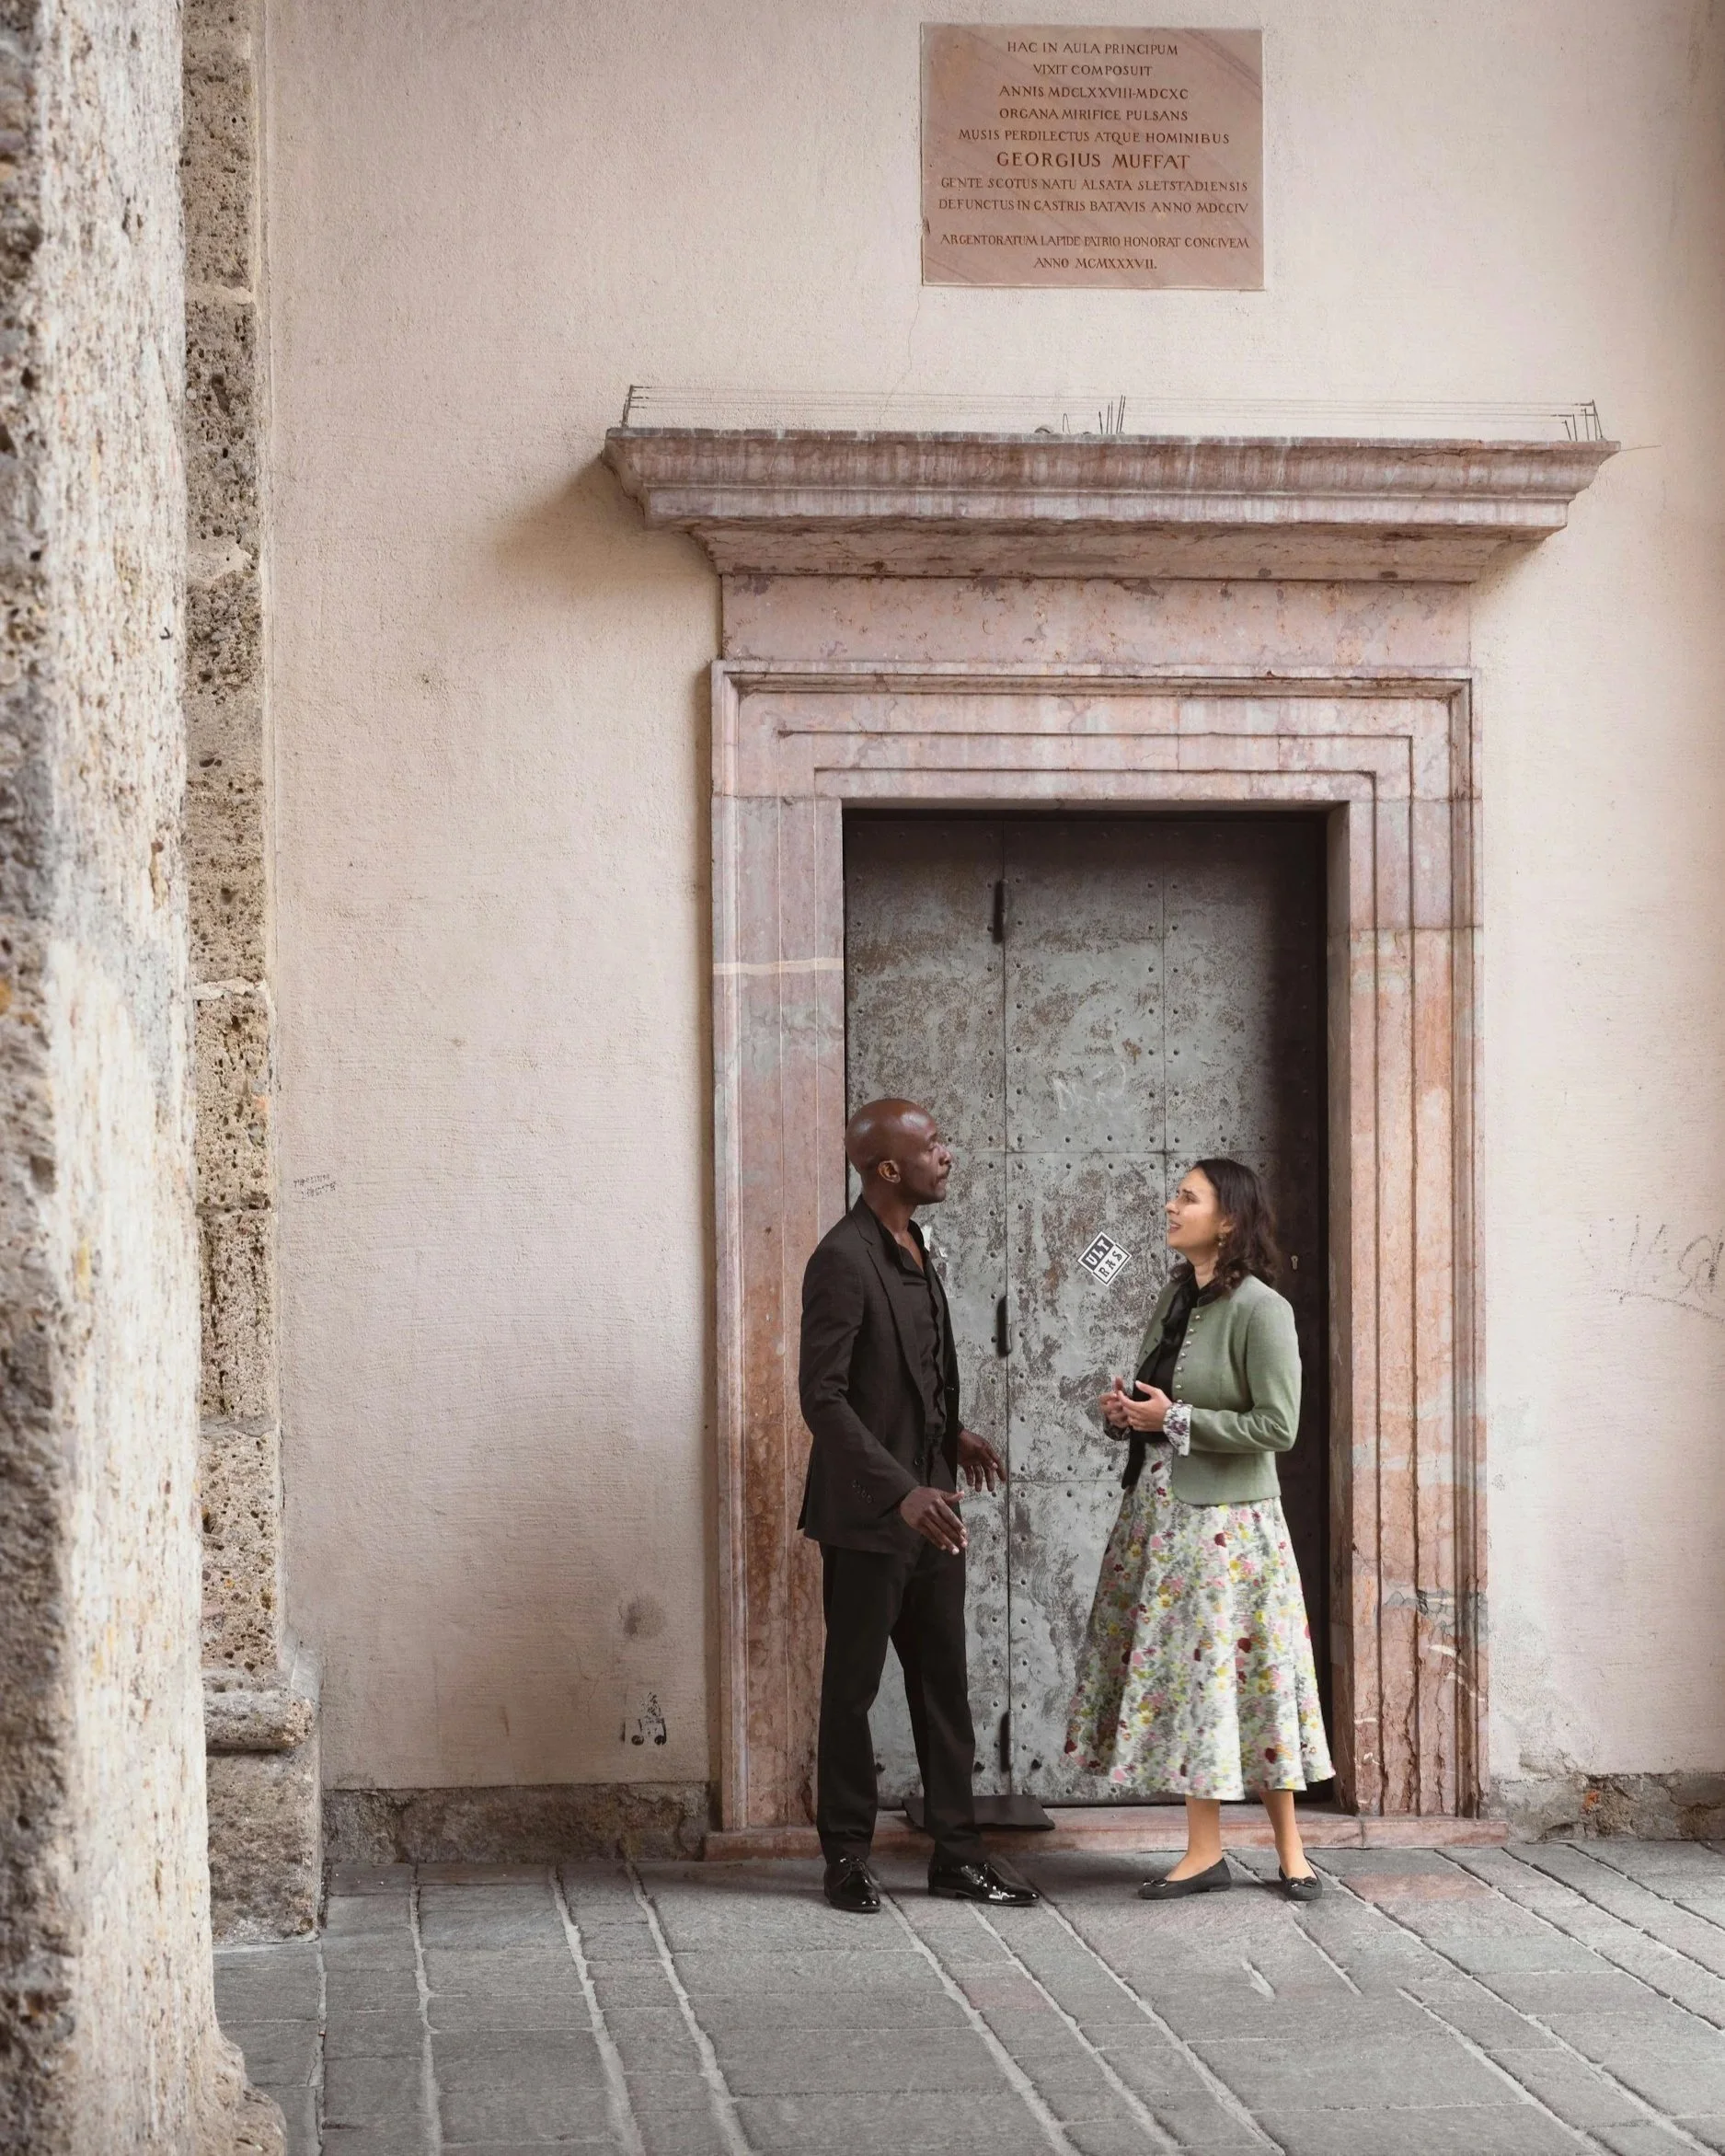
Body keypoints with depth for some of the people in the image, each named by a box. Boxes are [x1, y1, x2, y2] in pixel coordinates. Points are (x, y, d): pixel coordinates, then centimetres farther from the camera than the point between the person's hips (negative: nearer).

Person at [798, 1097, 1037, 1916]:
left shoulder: (913, 1249, 11)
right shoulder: (843, 1261, -18)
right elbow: (822, 1396, -22)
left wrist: (951, 1434, 14)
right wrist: (902, 1493, -26)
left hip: (927, 1507, 8)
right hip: (867, 1513, -8)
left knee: (944, 1685, 10)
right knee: (852, 1688, 4)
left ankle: (957, 1853, 17)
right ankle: (847, 1857, 15)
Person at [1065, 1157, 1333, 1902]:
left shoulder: (1259, 1309, -14)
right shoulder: (1176, 1295, 10)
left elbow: (1277, 1426, -17)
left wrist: (1173, 1420, -17)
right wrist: (1125, 1414, 0)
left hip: (1224, 1519, -8)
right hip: (1158, 1510, 8)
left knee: (1224, 1670, -2)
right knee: (1180, 1671, 7)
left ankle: (1289, 1848, 11)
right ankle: (1204, 1850, 13)